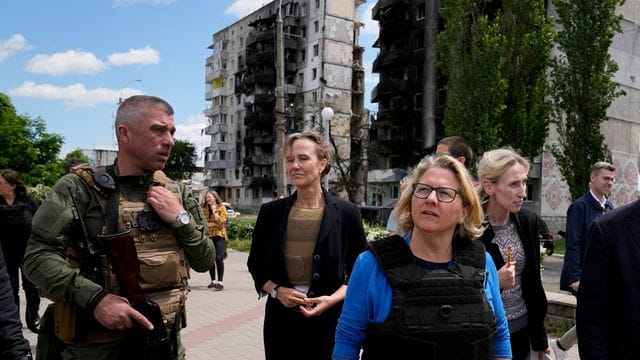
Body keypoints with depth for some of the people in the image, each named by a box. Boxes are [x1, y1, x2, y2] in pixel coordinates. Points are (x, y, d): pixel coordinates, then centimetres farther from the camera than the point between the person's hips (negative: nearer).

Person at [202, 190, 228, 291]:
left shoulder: (221, 208, -1)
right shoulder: (204, 209, 8)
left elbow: (221, 222, -12)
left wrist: (214, 211, -11)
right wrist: (214, 224, -10)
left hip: (219, 235, -4)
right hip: (208, 236, 4)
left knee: (218, 258, -13)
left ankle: (220, 282, -8)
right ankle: (213, 281, 22)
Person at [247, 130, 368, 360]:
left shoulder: (346, 213, -4)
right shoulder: (271, 212, 2)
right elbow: (256, 264, 9)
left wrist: (333, 299, -14)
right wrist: (277, 291, -8)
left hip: (329, 317, -1)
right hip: (280, 316, 2)